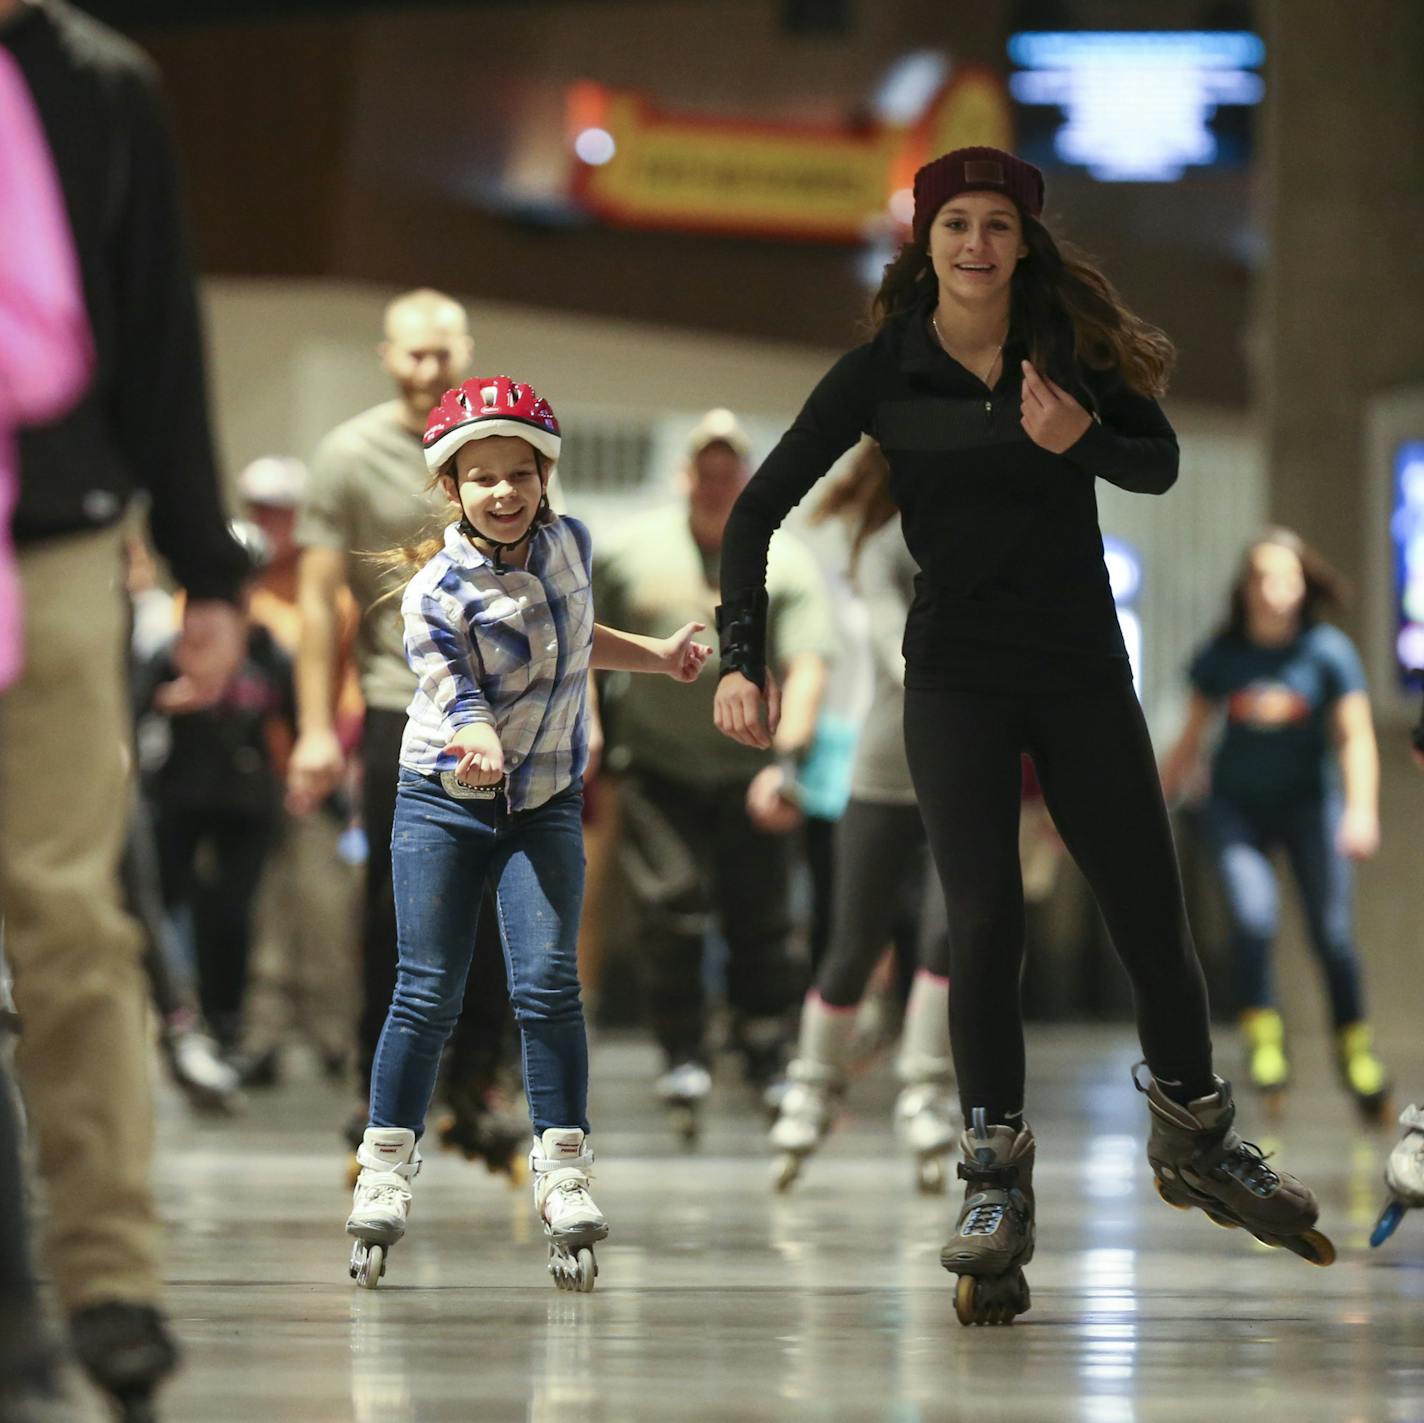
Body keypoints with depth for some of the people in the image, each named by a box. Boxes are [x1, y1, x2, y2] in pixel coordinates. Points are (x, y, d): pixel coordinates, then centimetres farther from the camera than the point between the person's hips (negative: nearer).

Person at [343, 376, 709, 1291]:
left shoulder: (569, 542, -2)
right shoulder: (436, 595, -18)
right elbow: (459, 699, -25)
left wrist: (659, 656, 25)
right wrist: (478, 750, -47)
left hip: (546, 803, 3)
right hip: (445, 802, -3)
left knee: (548, 984, -9)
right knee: (428, 993, -3)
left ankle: (564, 1173, -2)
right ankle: (386, 1173, 10)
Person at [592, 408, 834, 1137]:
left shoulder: (787, 565, -3)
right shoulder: (629, 550, 1)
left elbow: (806, 671, -10)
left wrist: (785, 758, -24)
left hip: (747, 769, 0)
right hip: (656, 765, 0)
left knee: (760, 919, 0)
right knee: (669, 906, -13)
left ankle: (768, 1062, 16)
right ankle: (681, 1059, -4)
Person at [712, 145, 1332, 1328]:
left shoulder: (1074, 344, -2)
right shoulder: (884, 372, -5)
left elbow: (1162, 463, -3)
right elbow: (761, 507, -5)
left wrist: (1081, 439, -24)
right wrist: (742, 656, -15)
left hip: (1083, 665, 2)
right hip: (958, 675, -2)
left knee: (1153, 917, 4)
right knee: (986, 920, -13)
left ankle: (1196, 1140, 25)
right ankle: (997, 1182, -3)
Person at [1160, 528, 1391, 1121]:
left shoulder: (1328, 651, -12)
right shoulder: (1220, 655, -7)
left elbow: (1356, 737, -11)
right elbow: (1191, 739, 5)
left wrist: (1361, 810, -24)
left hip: (1309, 803, -1)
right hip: (1236, 805, 1)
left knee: (1332, 931, -9)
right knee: (1252, 915, -22)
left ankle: (1354, 1043, 12)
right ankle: (1262, 1030, -4)